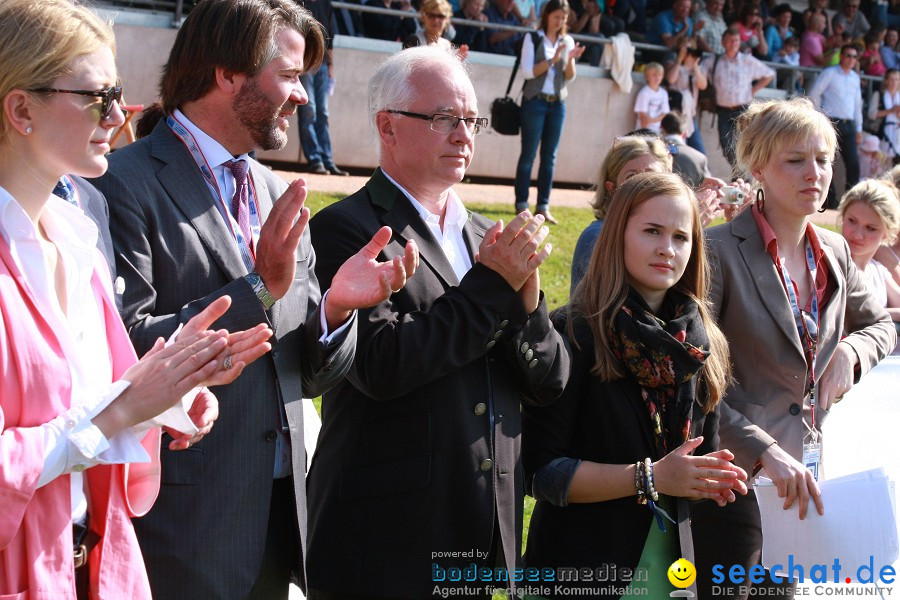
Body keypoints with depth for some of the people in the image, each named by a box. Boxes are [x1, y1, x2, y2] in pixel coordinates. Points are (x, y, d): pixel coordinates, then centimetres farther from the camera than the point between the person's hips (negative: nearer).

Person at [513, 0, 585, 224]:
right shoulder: (533, 38, -1)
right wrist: (552, 60, -19)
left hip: (557, 104, 4)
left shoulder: (567, 41, 9)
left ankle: (543, 206, 4)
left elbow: (569, 77, 7)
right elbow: (527, 72, -10)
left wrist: (571, 59, -12)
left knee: (550, 157, 2)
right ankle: (521, 204, 1)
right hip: (535, 101, -4)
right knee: (528, 154, -3)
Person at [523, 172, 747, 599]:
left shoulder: (701, 346, 5)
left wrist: (717, 479, -6)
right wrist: (650, 477, -22)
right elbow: (540, 471, -17)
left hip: (672, 561, 6)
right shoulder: (572, 334, -13)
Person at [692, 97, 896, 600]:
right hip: (736, 476, -6)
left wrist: (851, 350, -1)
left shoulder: (834, 252, 8)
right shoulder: (721, 251, -13)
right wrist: (764, 451, -24)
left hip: (803, 477, 6)